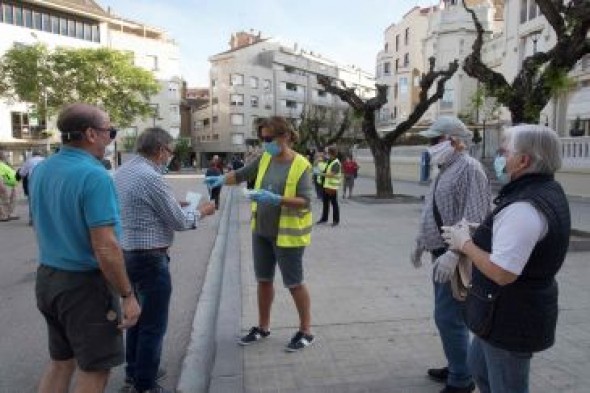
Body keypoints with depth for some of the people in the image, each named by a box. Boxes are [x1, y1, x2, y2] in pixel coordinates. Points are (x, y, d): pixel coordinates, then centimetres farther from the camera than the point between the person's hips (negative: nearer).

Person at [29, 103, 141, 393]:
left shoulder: (40, 170, 3)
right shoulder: (95, 176, -23)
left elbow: (40, 227, 15)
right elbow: (105, 248, -25)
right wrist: (127, 295, -17)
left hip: (47, 278, 8)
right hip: (85, 284, -8)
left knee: (60, 361, 23)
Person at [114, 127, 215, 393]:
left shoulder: (122, 171, 7)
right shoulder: (151, 178, -22)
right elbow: (180, 222, -15)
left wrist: (175, 204, 12)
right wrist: (201, 212, 3)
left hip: (127, 253, 10)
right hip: (149, 258, -10)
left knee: (137, 315, 23)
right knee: (153, 324, 4)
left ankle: (134, 371, 39)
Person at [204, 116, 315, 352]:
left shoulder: (301, 165, -16)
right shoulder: (264, 159, 2)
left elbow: (305, 201, -21)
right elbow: (240, 175, 11)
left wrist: (276, 199, -33)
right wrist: (221, 180, -8)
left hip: (287, 234, -6)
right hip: (261, 231, 6)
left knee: (294, 283, 5)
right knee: (263, 280, 16)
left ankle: (306, 331, 24)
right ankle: (263, 327, 34)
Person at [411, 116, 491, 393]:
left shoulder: (469, 168, -16)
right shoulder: (446, 169, 15)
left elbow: (473, 220, -25)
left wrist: (453, 254, -30)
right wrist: (420, 243, 24)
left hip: (456, 257, -10)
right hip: (442, 254, 10)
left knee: (448, 317, -4)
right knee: (449, 316, 18)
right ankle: (457, 367, 33)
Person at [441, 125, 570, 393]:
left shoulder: (523, 208, -29)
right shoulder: (548, 190, 4)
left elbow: (502, 273, -32)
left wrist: (465, 244, -17)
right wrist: (479, 235, 2)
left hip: (512, 318, -10)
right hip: (525, 308, 10)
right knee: (479, 365, 28)